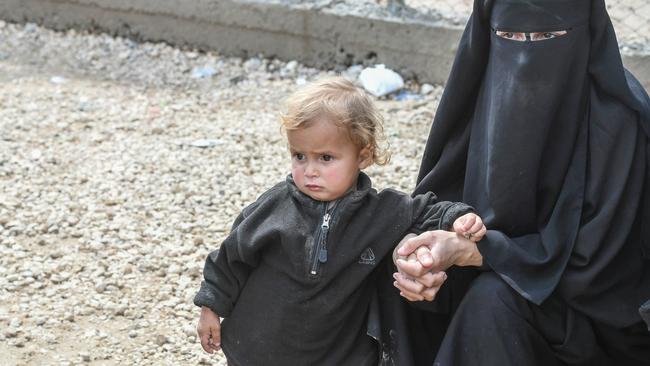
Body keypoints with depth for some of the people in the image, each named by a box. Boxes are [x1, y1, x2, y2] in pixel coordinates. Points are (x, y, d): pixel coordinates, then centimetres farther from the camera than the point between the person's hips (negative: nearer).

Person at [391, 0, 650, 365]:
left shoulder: (617, 118, -24)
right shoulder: (485, 90, -8)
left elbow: (588, 255, -23)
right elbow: (442, 194, -4)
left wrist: (465, 250, -29)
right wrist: (416, 247, -26)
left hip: (598, 305, -5)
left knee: (491, 298, -27)